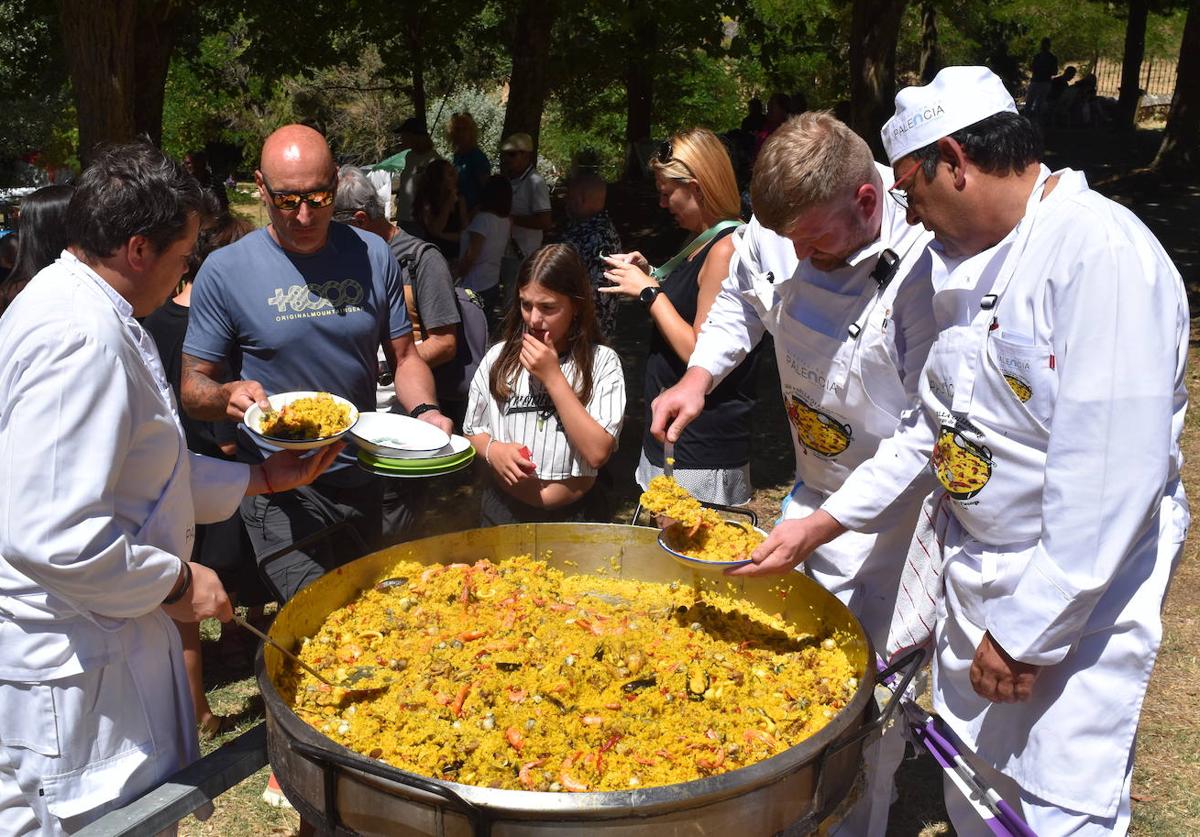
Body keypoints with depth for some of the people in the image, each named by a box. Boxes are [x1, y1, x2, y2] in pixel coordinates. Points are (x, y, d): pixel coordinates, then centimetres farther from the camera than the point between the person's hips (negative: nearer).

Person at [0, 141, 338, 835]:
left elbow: (137, 475, 19)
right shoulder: (81, 338, -26)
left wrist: (261, 478, 17)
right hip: (70, 666, -10)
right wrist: (175, 582, -18)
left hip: (105, 639, 10)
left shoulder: (89, 312, 10)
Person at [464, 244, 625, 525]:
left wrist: (553, 376, -14)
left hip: (574, 514, -2)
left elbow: (598, 452, -14)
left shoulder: (602, 363, -5)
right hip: (503, 510, 2)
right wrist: (492, 450, -8)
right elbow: (472, 430, 14)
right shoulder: (499, 357, 5)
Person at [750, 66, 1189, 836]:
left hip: (1079, 590, -7)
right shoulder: (968, 261, 7)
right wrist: (818, 527, 5)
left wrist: (1027, 632, -19)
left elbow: (1113, 475, -24)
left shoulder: (1104, 252, -21)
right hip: (975, 571, 8)